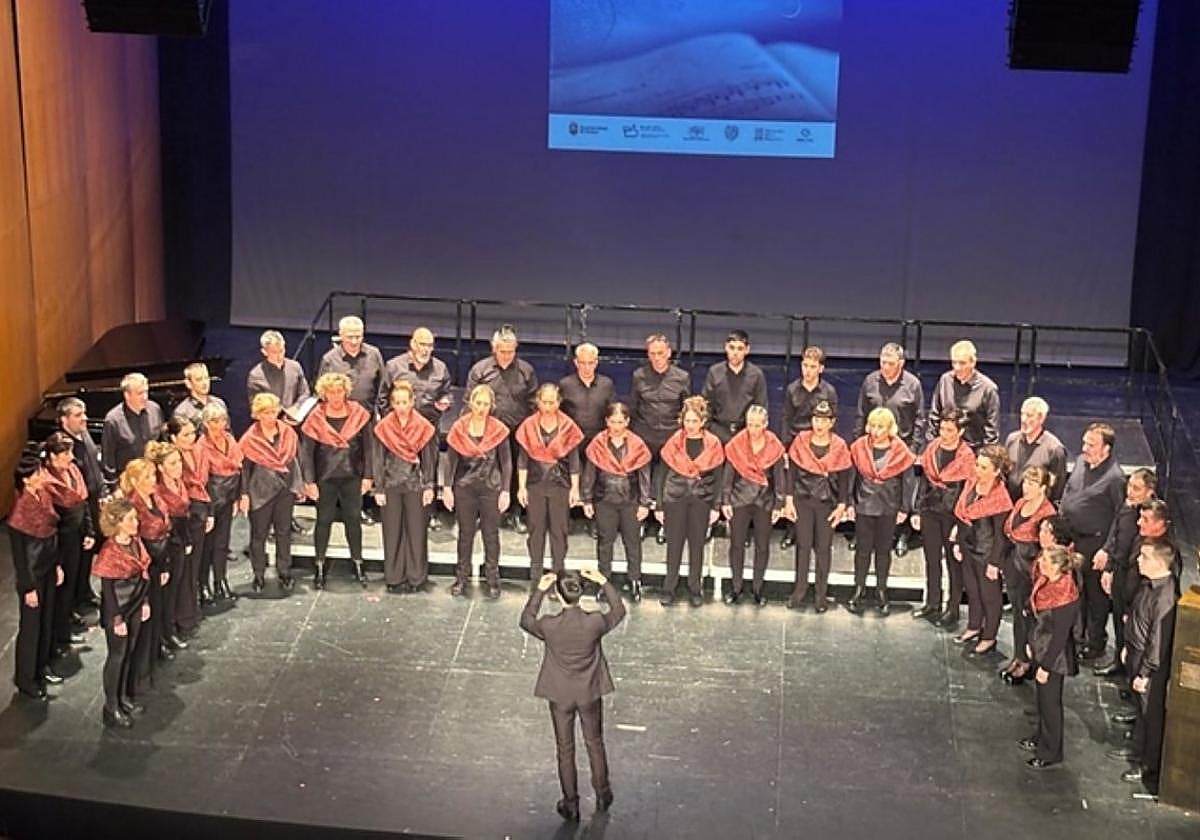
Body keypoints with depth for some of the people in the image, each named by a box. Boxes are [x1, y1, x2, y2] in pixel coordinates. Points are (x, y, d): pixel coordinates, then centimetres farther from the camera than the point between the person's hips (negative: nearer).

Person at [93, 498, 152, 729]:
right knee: (117, 656, 4)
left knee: (128, 653, 18)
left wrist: (145, 603, 10)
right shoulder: (109, 552, -23)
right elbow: (107, 588, -19)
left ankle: (123, 697, 34)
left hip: (135, 607, 7)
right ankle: (111, 709, 17)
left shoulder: (136, 542, -2)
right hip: (118, 610, -7)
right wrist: (117, 619, -17)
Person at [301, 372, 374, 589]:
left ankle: (357, 564, 22)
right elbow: (307, 452, -5)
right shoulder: (315, 419, -6)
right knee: (324, 520, 7)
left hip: (352, 476, 1)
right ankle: (320, 567, 19)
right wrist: (309, 481, -10)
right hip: (325, 479, -1)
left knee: (354, 519, 9)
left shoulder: (359, 414, -3)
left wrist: (368, 475, -2)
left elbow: (367, 447, 1)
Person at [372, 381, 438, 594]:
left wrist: (429, 487, -2)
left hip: (415, 485, -1)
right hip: (391, 485, 1)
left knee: (416, 531, 2)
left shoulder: (424, 427, -2)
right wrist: (379, 489, -1)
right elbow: (378, 460, 2)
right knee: (392, 532, 5)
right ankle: (394, 578, 12)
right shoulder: (383, 428, -1)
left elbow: (429, 459, 2)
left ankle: (417, 578, 10)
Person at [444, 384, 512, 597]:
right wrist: (447, 488, -3)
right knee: (465, 533, 9)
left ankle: (493, 580, 14)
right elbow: (450, 460, 1)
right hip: (464, 488, 1)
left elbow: (506, 462, -1)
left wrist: (505, 491, -5)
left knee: (491, 534, 5)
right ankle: (461, 577, 18)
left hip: (491, 488, -1)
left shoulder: (499, 430, -5)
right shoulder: (459, 428, -3)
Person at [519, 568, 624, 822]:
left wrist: (539, 590, -4)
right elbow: (618, 611, -2)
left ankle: (571, 805, 25)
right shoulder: (594, 622, -24)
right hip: (590, 693, 1)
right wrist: (603, 582, -1)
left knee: (565, 749, 16)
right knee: (595, 743, 23)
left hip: (560, 695, -1)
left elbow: (526, 620, -2)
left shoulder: (549, 626, -25)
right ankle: (602, 796, 37)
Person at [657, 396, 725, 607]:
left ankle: (695, 588, 18)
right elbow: (662, 475, 1)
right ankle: (669, 588, 11)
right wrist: (659, 506, -1)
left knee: (697, 544, 7)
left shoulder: (713, 444, -2)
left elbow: (717, 477, 2)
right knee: (674, 543, 2)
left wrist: (716, 506, -1)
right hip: (675, 498, 0)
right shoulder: (674, 443, -3)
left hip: (701, 500, 0)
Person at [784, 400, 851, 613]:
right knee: (803, 545, 3)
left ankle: (821, 594, 12)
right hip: (803, 500, 1)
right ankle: (799, 591, 12)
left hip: (827, 503, -1)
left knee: (823, 548, 3)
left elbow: (844, 478, 1)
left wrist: (842, 505, -4)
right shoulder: (801, 441, 0)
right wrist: (789, 501, 1)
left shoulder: (840, 447, -3)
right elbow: (792, 472, 4)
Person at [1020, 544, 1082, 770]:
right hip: (1041, 647, 8)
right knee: (1042, 697, 24)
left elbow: (1060, 636, -24)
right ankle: (1042, 739, 44)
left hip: (1054, 654, -8)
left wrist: (1045, 666, -17)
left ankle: (1051, 753, 24)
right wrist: (1031, 642, 17)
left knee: (1050, 701, 8)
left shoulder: (1065, 597, -31)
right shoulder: (1047, 582, -6)